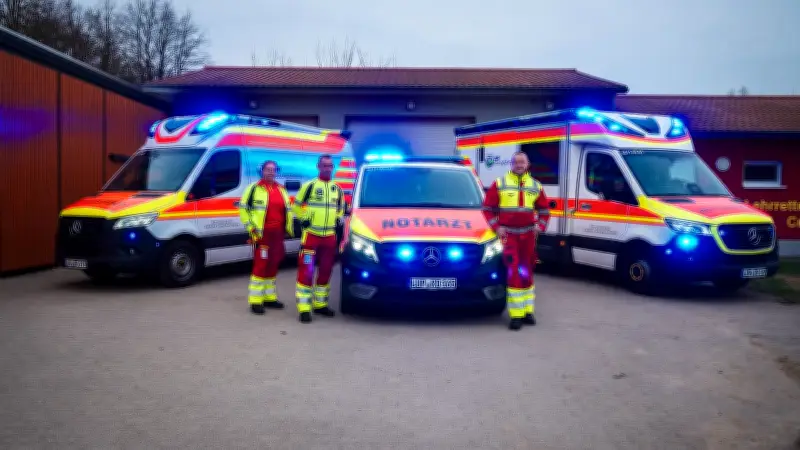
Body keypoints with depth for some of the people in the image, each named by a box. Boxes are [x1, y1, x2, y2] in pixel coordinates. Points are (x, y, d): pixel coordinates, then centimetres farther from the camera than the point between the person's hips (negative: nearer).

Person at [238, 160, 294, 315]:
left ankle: (270, 297, 22)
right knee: (260, 265, -8)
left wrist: (288, 227, 17)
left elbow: (288, 209, 25)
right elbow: (243, 208, -2)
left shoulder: (281, 189, 16)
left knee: (273, 265, 12)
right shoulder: (254, 188, -3)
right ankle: (255, 301, -2)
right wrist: (250, 227, -8)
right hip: (262, 234, -6)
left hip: (278, 234, 6)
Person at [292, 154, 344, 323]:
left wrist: (339, 219, 9)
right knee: (306, 271, -8)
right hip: (311, 235, -5)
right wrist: (304, 219, -7)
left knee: (325, 271, 11)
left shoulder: (337, 189, 11)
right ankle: (304, 308, -4)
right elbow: (297, 205, 5)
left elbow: (340, 207, 25)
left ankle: (320, 304, 25)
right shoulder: (309, 186, -4)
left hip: (330, 237, 5)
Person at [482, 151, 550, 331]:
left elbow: (544, 210, 17)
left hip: (528, 234, 4)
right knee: (514, 273, -11)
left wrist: (540, 226, 2)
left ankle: (527, 310, 22)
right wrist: (496, 227, -8)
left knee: (527, 273, 11)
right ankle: (516, 314, -6)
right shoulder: (499, 184, 0)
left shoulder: (535, 186, 9)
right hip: (508, 234, -3)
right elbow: (487, 208, 1)